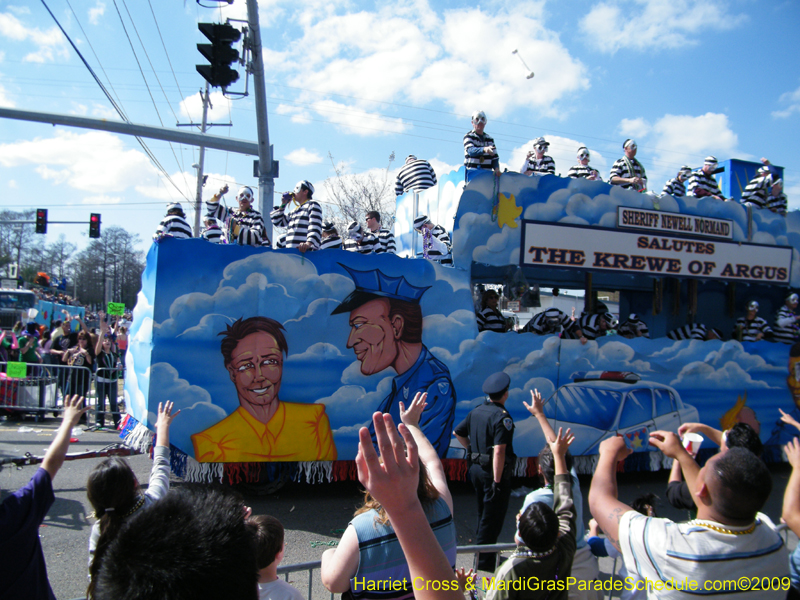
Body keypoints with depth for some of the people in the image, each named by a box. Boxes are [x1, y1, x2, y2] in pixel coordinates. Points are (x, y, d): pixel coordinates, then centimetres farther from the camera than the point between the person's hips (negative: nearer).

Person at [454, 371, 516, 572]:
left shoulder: (476, 411, 6)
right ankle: (484, 561, 9)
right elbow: (499, 451, -25)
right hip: (493, 471, -8)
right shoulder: (501, 417, -19)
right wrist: (497, 481, -24)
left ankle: (481, 551, 34)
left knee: (483, 514, 22)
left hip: (475, 468, 8)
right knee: (492, 518, 2)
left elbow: (457, 432, 17)